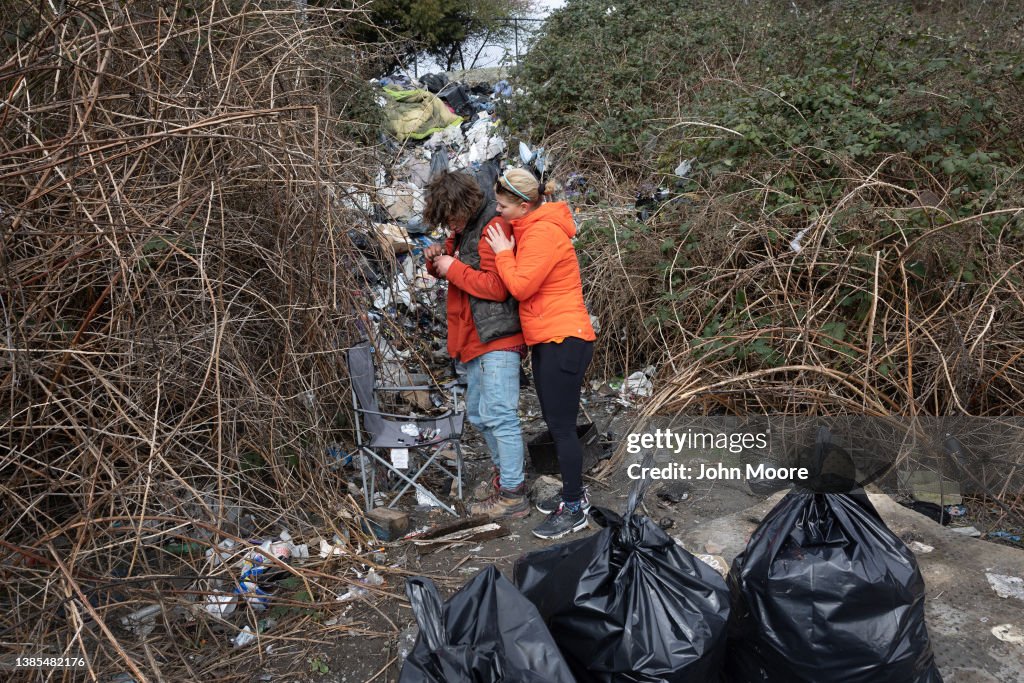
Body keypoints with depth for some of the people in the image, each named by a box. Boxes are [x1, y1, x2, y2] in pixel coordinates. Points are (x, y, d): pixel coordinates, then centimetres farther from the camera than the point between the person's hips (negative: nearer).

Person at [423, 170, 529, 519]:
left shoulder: (494, 228, -15)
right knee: (479, 415, 18)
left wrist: (454, 268, -15)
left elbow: (497, 286, -23)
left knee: (500, 416, -8)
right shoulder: (465, 229, 14)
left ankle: (513, 496, 0)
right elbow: (459, 271, 24)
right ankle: (507, 475, 31)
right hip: (474, 340, 11)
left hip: (497, 340, -11)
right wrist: (438, 260, 2)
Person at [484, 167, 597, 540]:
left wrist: (503, 252, -8)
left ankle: (575, 509, 5)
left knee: (561, 426, -4)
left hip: (564, 341, -10)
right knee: (555, 423, 16)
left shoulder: (543, 233, -16)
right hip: (546, 341, 10)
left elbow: (521, 286, -19)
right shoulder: (531, 229, 14)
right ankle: (573, 493, 29)